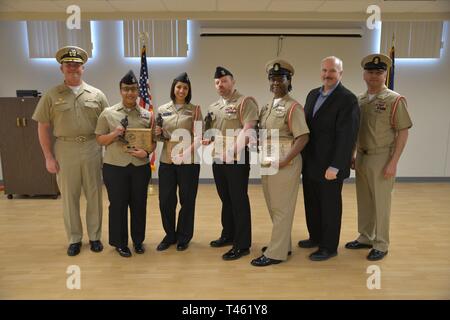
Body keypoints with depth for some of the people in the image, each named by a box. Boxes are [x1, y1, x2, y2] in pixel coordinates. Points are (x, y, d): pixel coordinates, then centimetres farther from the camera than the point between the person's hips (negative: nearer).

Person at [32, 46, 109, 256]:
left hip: (92, 150, 0)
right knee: (69, 197, 9)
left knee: (94, 195, 9)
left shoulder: (97, 95, 3)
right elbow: (43, 128, 3)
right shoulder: (51, 96, 2)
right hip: (65, 151, 0)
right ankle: (74, 239, 25)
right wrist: (49, 157, -3)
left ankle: (95, 236, 25)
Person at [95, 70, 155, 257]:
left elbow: (153, 140, 7)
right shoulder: (108, 113, 1)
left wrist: (147, 151, -12)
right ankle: (120, 242, 24)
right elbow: (100, 140, 4)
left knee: (139, 205, 11)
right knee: (118, 205, 7)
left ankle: (138, 240, 29)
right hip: (114, 167, -1)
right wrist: (114, 134, -15)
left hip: (140, 166, 2)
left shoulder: (147, 115, 5)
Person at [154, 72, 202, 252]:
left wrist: (186, 153, -21)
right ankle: (170, 235, 29)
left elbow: (198, 136, -7)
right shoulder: (162, 110, 8)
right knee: (165, 201, 8)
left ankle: (183, 237, 26)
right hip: (166, 161, 3)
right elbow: (160, 135, 14)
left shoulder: (194, 110, 0)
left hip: (189, 161, -2)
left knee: (187, 201, 7)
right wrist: (158, 134, -9)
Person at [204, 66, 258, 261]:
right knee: (226, 199, 17)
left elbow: (248, 130, -18)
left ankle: (242, 244, 8)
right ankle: (228, 235, 32)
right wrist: (207, 139, 3)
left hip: (237, 159, -7)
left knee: (239, 201, -2)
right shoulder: (213, 107, 17)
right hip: (217, 159, 8)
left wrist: (233, 150, -27)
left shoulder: (245, 102, -7)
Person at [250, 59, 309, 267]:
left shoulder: (293, 107, -10)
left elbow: (303, 138, -17)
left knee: (281, 208, 1)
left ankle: (276, 253, 11)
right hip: (268, 162, 8)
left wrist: (283, 161, -21)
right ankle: (282, 245, 32)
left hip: (285, 162, -8)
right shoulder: (267, 107, 14)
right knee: (273, 207, 17)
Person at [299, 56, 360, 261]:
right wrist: (302, 157, 9)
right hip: (310, 163, 7)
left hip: (329, 166, -7)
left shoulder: (347, 99, -13)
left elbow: (347, 136, -18)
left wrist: (334, 167, -21)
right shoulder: (313, 94, 10)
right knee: (311, 204, 18)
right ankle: (315, 237, 37)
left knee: (330, 206, 8)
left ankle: (329, 247, 24)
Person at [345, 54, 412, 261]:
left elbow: (403, 133, -10)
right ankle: (365, 238, 29)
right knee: (364, 201, 14)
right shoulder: (359, 100, 7)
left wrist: (393, 162, -14)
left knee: (381, 203, 4)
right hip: (361, 157, 5)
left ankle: (380, 245, 18)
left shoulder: (395, 100, -9)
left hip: (382, 159, -5)